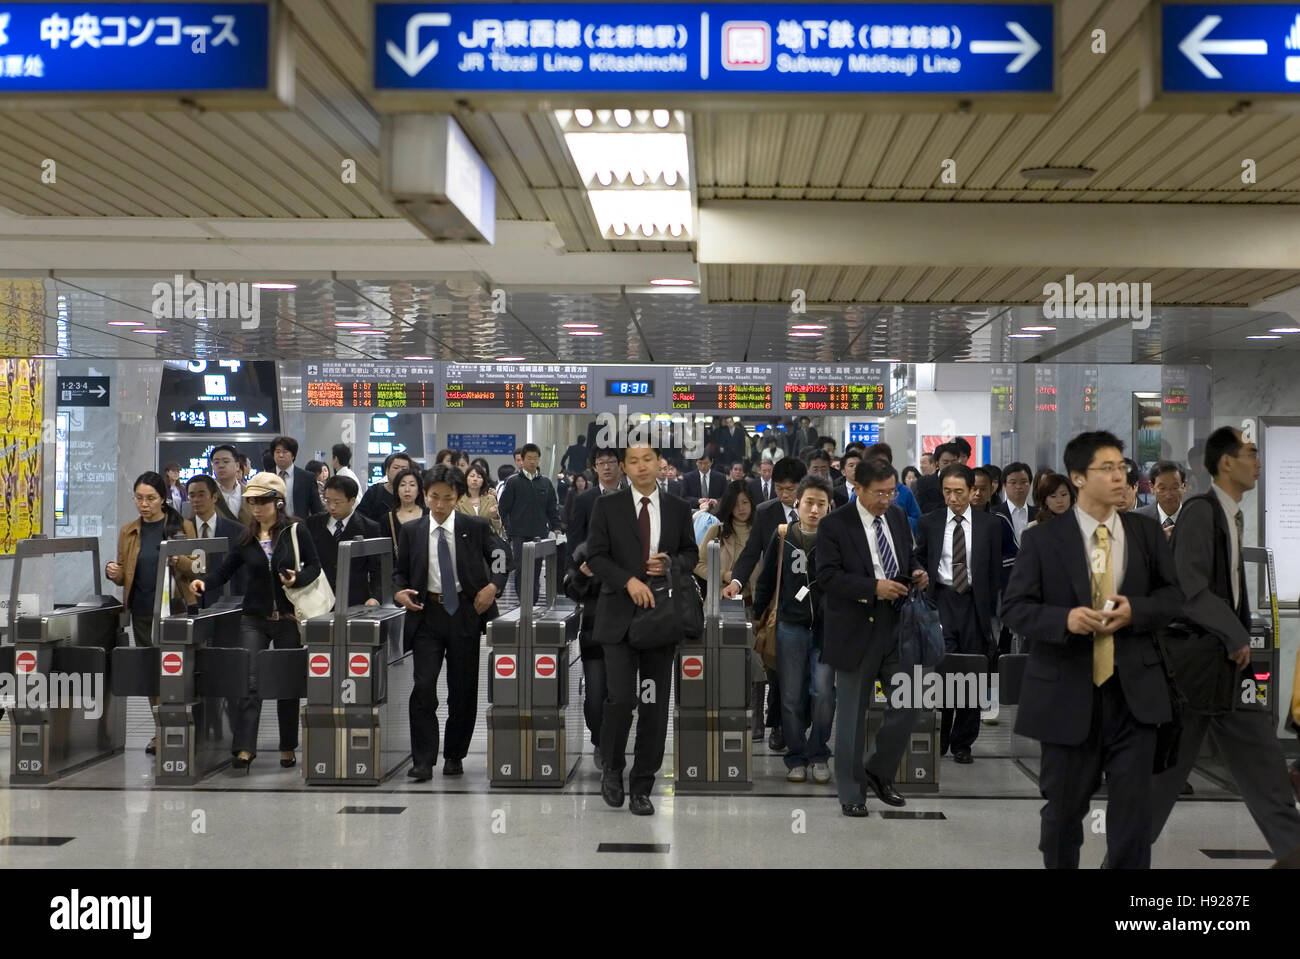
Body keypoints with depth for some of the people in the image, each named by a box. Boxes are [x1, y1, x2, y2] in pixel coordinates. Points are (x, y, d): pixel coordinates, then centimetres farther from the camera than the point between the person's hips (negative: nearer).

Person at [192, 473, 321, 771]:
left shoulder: (296, 533, -3)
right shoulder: (245, 537, 4)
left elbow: (314, 566, 3)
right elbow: (225, 570, 6)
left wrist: (298, 578, -16)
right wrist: (205, 583, -12)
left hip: (288, 618, -2)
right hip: (254, 619, 2)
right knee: (248, 682, -9)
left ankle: (288, 748, 19)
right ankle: (244, 747, -8)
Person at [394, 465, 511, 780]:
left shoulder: (476, 527, 1)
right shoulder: (412, 531, 6)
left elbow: (501, 557, 9)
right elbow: (400, 571, 14)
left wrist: (493, 586, -7)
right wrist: (400, 591, -6)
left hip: (466, 613, 0)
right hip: (427, 614, 0)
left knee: (463, 689, 6)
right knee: (423, 687, -9)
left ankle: (454, 757, 20)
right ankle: (423, 760, -3)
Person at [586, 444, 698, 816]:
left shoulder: (678, 509, 9)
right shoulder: (607, 506, 2)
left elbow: (692, 554, 14)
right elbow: (595, 555, -4)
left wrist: (672, 563, -8)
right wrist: (628, 580, -18)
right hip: (620, 616, -2)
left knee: (655, 705, 3)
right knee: (621, 698, -11)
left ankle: (642, 787, 14)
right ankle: (612, 768, 15)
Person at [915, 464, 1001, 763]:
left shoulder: (990, 525, 4)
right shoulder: (929, 522, 5)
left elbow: (995, 572, 6)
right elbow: (919, 563, 12)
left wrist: (990, 611, 2)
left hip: (975, 604, 1)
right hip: (941, 602, -1)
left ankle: (962, 743, 15)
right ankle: (937, 740, 4)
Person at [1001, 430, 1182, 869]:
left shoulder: (1146, 532, 5)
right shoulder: (1042, 538, -4)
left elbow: (1173, 595, 9)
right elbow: (1013, 608, -4)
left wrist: (1136, 611, -12)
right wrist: (1065, 618, -23)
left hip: (1134, 690, 2)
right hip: (1068, 691, -2)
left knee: (1133, 806, 4)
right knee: (1064, 805, 11)